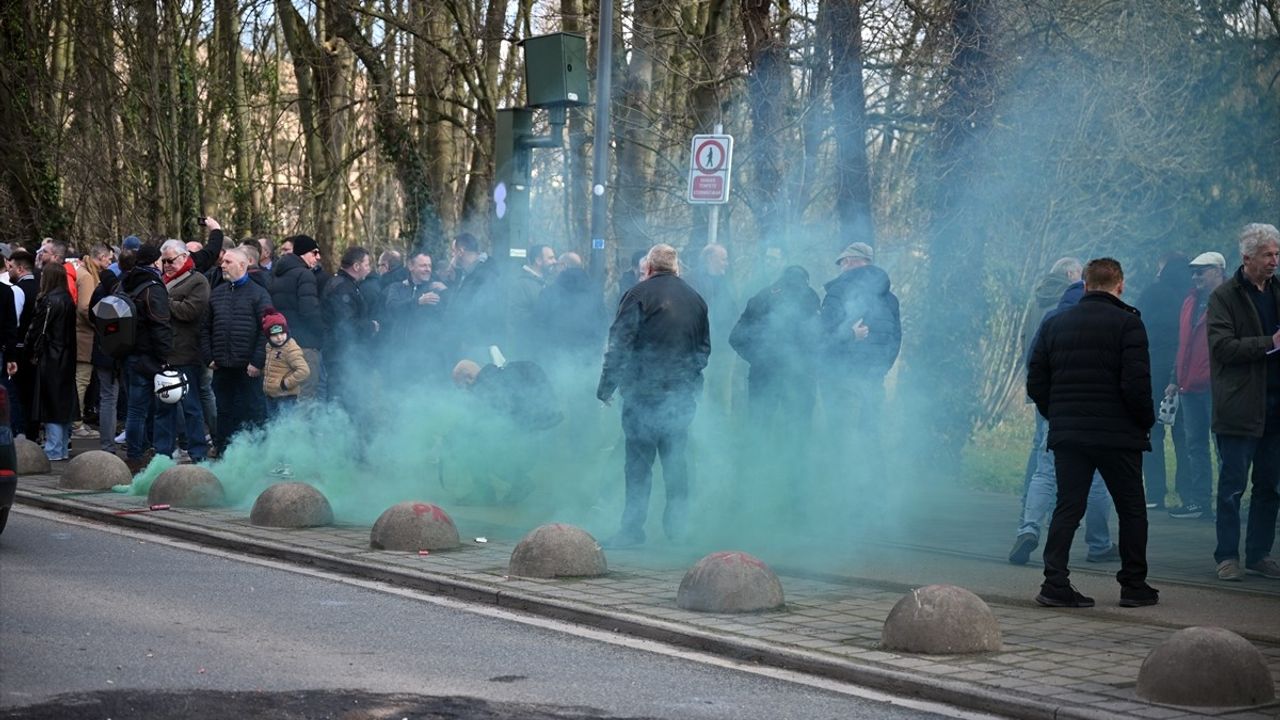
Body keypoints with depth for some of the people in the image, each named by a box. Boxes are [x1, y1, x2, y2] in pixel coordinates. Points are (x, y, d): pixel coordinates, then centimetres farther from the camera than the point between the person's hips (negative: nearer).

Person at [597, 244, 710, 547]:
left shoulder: (639, 294, -5)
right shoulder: (695, 298, 12)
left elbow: (620, 344, -9)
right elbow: (704, 349, 17)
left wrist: (606, 386, -5)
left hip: (645, 389, -5)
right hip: (683, 393, 5)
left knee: (639, 459, -2)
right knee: (675, 459, 12)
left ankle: (633, 527, -3)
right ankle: (675, 525, 14)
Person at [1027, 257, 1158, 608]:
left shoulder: (1054, 323, 7)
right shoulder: (1127, 323, -8)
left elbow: (1036, 383, 7)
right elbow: (1136, 384, -16)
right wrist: (1146, 421, 0)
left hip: (1067, 435, 4)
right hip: (1118, 435, -4)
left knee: (1067, 508, 8)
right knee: (1131, 509, 9)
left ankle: (1055, 583, -1)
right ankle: (1133, 585, 12)